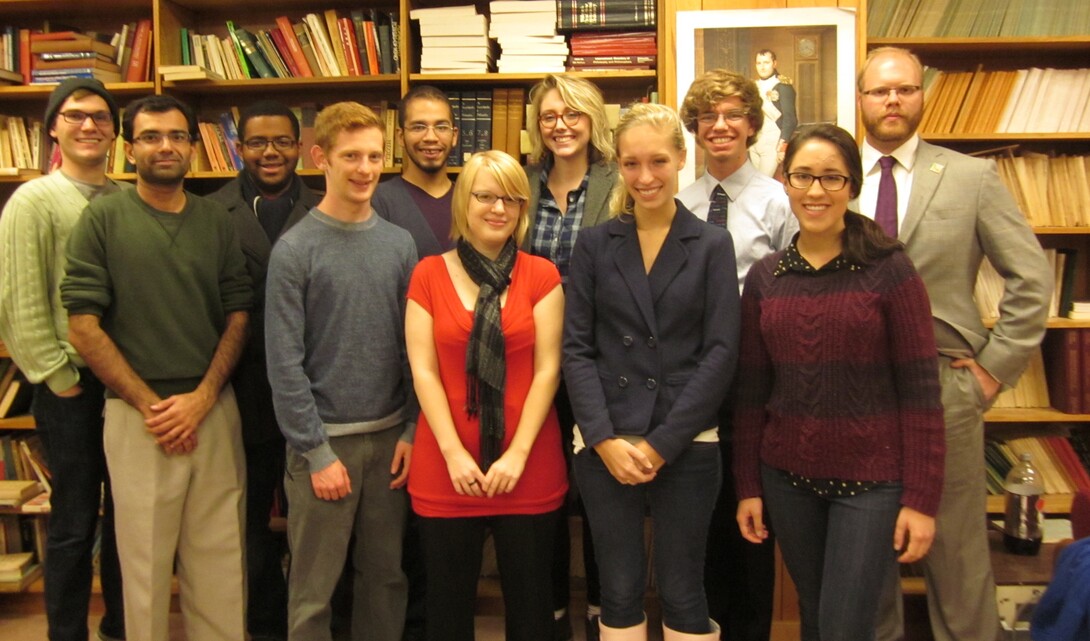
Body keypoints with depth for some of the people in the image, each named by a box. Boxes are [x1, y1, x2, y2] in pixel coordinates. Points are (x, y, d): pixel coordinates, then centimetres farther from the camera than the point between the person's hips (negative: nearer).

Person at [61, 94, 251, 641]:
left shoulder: (217, 221, 8)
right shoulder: (103, 218, 0)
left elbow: (239, 314, 6)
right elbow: (83, 327, -4)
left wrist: (202, 397, -6)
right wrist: (150, 405, -8)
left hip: (214, 408, 3)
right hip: (137, 413, -2)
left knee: (220, 555, 8)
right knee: (144, 558, 7)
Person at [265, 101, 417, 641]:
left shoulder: (399, 243, 4)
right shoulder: (295, 249, -8)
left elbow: (414, 347, 6)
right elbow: (285, 364, -9)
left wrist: (410, 429, 0)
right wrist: (317, 452, -10)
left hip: (389, 437, 4)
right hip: (325, 438, -3)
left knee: (386, 577, 14)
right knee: (313, 592, 7)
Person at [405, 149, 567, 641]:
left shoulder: (541, 276, 1)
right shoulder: (429, 274, 2)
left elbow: (547, 369, -4)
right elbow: (423, 371, -3)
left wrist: (518, 454, -12)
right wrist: (454, 453, -11)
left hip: (528, 468, 0)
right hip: (445, 470, 0)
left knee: (530, 598, 13)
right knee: (448, 599, 14)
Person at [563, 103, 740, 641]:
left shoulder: (712, 245, 2)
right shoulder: (594, 244, 5)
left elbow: (720, 351, -4)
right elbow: (576, 348, 1)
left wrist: (661, 444, -9)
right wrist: (605, 439, -10)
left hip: (685, 445, -1)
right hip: (605, 444, 1)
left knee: (682, 591, 8)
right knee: (619, 590, 10)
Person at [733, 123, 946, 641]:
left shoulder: (889, 270, -7)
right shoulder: (764, 277, 3)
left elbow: (920, 390, -8)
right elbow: (751, 392, 6)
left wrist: (921, 500, -10)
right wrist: (748, 486, 6)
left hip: (871, 480, -3)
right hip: (787, 479, 4)